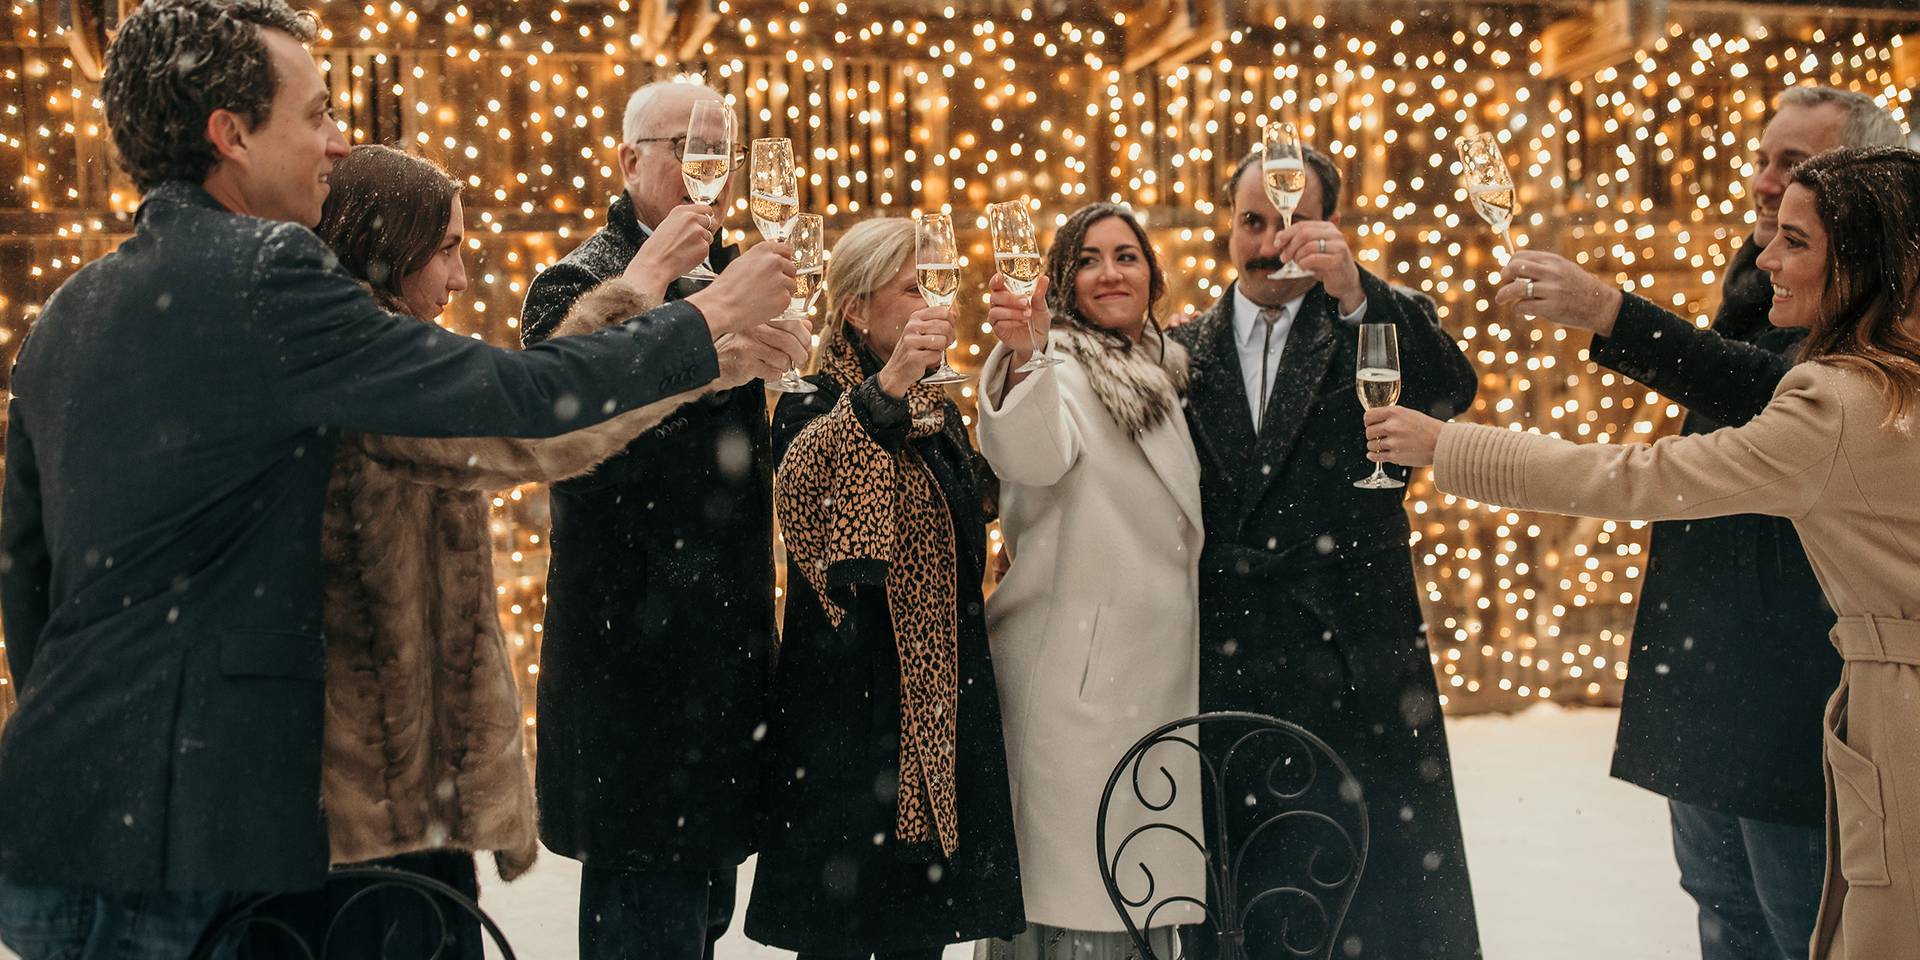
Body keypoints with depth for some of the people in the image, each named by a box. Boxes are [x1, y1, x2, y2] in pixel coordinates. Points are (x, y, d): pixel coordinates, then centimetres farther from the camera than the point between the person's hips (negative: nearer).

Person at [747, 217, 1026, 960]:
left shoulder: (939, 411, 13)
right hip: (853, 700, -7)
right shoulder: (815, 401, -9)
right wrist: (885, 387, -43)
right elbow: (801, 484, -32)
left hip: (943, 697, 7)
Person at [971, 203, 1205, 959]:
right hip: (1077, 673, -8)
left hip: (1161, 669, 8)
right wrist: (1022, 357, -48)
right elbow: (1031, 454, -33)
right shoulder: (1063, 369, -9)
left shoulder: (1163, 374, 15)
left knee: (1143, 885, 15)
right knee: (1076, 889, -5)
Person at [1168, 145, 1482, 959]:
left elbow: (1449, 390, -15)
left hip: (1356, 668, -2)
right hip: (1223, 671, 2)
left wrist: (1353, 289, -26)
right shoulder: (1185, 351, 10)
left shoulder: (1374, 324, 5)